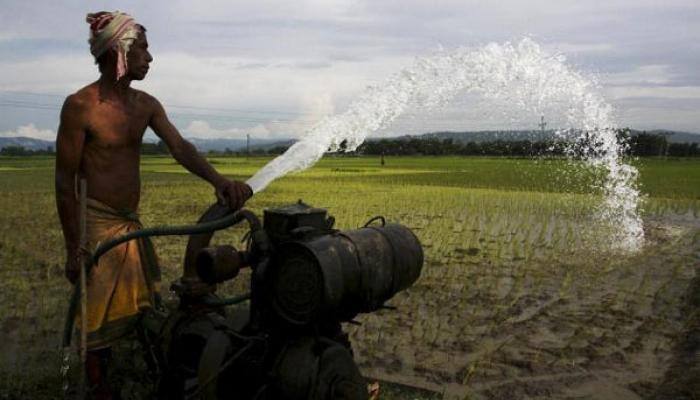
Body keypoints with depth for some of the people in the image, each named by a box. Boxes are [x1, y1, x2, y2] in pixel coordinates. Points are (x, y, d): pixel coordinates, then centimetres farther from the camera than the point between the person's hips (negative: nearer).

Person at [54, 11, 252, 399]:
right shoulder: (80, 105, -14)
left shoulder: (145, 104, 5)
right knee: (100, 325, 5)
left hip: (133, 223, 7)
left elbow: (180, 147, -6)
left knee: (143, 311, 18)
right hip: (97, 224, -7)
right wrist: (73, 249, -13)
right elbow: (65, 181, -13)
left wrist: (219, 181, -25)